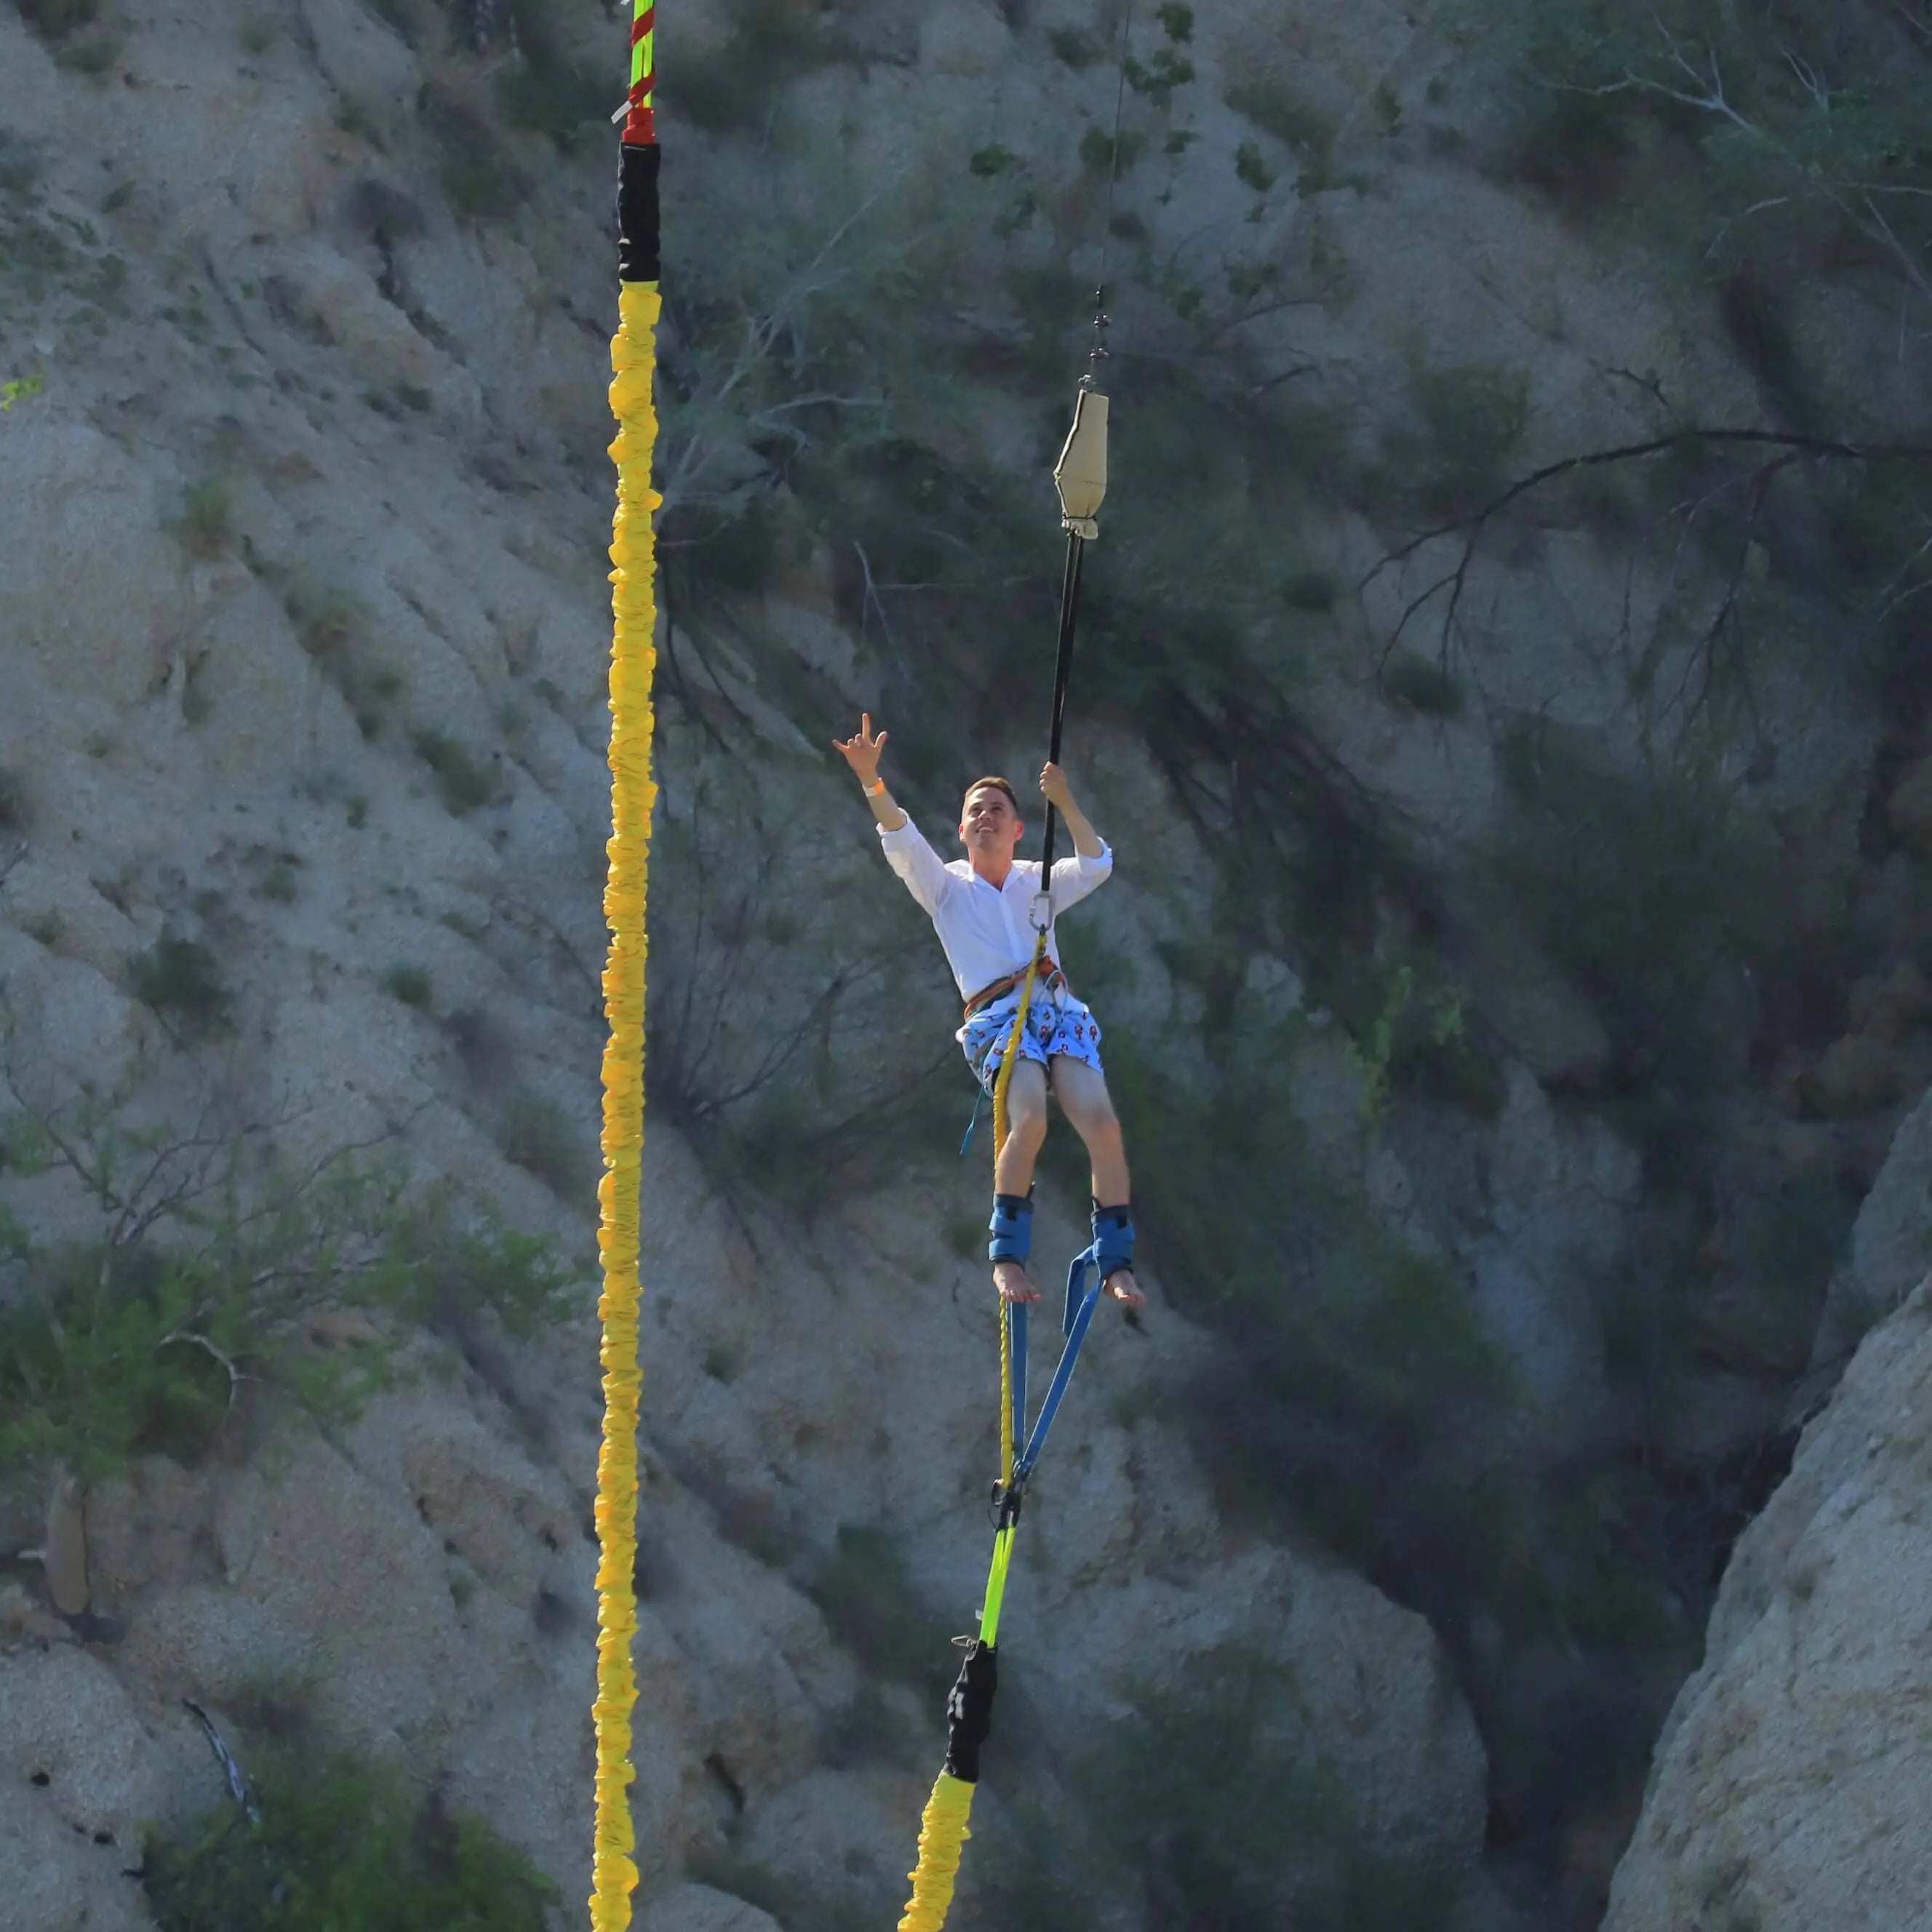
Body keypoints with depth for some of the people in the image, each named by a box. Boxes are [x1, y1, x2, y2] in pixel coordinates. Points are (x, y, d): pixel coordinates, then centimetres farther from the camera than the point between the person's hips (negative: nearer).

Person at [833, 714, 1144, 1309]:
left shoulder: (1037, 882, 25)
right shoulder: (947, 885, 18)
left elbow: (1096, 865, 7)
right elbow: (903, 844, 1)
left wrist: (1064, 805, -5)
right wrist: (871, 781, -15)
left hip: (1060, 1009, 3)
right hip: (997, 1015, -3)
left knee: (1102, 1122, -20)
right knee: (1029, 1119, -31)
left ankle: (1117, 1264, -14)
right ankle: (1007, 1256, -21)